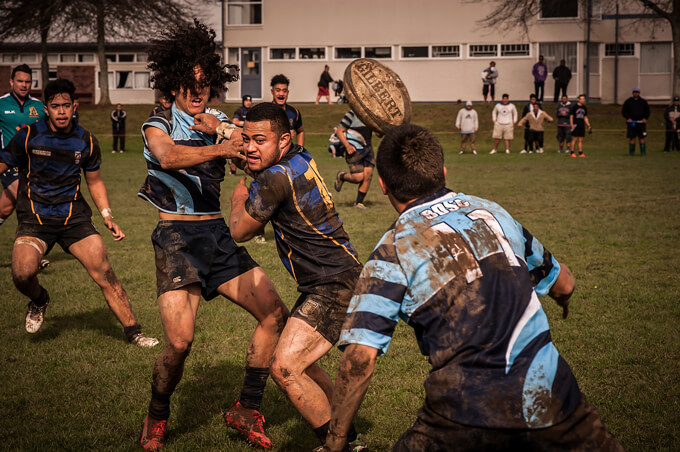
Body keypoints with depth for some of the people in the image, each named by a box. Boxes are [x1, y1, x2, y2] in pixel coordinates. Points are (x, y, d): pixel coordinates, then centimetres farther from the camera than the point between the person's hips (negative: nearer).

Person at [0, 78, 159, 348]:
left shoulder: (86, 142, 4)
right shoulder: (28, 136, -4)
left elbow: (95, 181, 18)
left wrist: (108, 217, 8)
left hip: (75, 218, 2)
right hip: (34, 220, -1)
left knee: (104, 273, -11)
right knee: (22, 273, -26)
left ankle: (133, 332, 3)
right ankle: (39, 301, 11)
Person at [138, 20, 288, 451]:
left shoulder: (220, 124, 13)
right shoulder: (159, 126, -1)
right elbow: (168, 156, -25)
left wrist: (222, 131, -21)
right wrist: (220, 148, -41)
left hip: (219, 235, 5)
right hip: (178, 237, -5)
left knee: (275, 314, -4)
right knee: (179, 340, -19)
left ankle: (246, 410, 10)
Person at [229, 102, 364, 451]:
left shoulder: (275, 178, -21)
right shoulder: (301, 158, 5)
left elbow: (239, 232, -7)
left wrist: (239, 198, 12)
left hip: (334, 285, -11)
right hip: (331, 281, 11)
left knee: (284, 368, -15)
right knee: (298, 362, 21)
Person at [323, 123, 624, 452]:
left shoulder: (393, 252, -3)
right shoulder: (492, 212, 11)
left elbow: (360, 357, -12)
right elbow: (563, 284, 24)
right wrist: (564, 299, 47)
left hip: (469, 415, -3)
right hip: (548, 396, 4)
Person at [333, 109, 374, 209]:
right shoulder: (352, 114, -10)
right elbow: (339, 131, -8)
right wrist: (347, 146, -19)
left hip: (367, 148, 6)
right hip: (354, 150, -6)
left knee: (368, 175, -4)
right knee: (358, 177, -13)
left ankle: (359, 202, 10)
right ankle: (341, 176, 20)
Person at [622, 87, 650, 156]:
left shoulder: (643, 102, 10)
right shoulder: (628, 101, 8)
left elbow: (647, 111, 12)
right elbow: (623, 111, 7)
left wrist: (645, 118, -6)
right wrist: (628, 118, -8)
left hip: (641, 123, 0)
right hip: (631, 123, 0)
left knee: (641, 138, -4)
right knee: (631, 138, -1)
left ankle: (643, 152, -2)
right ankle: (631, 152, 6)